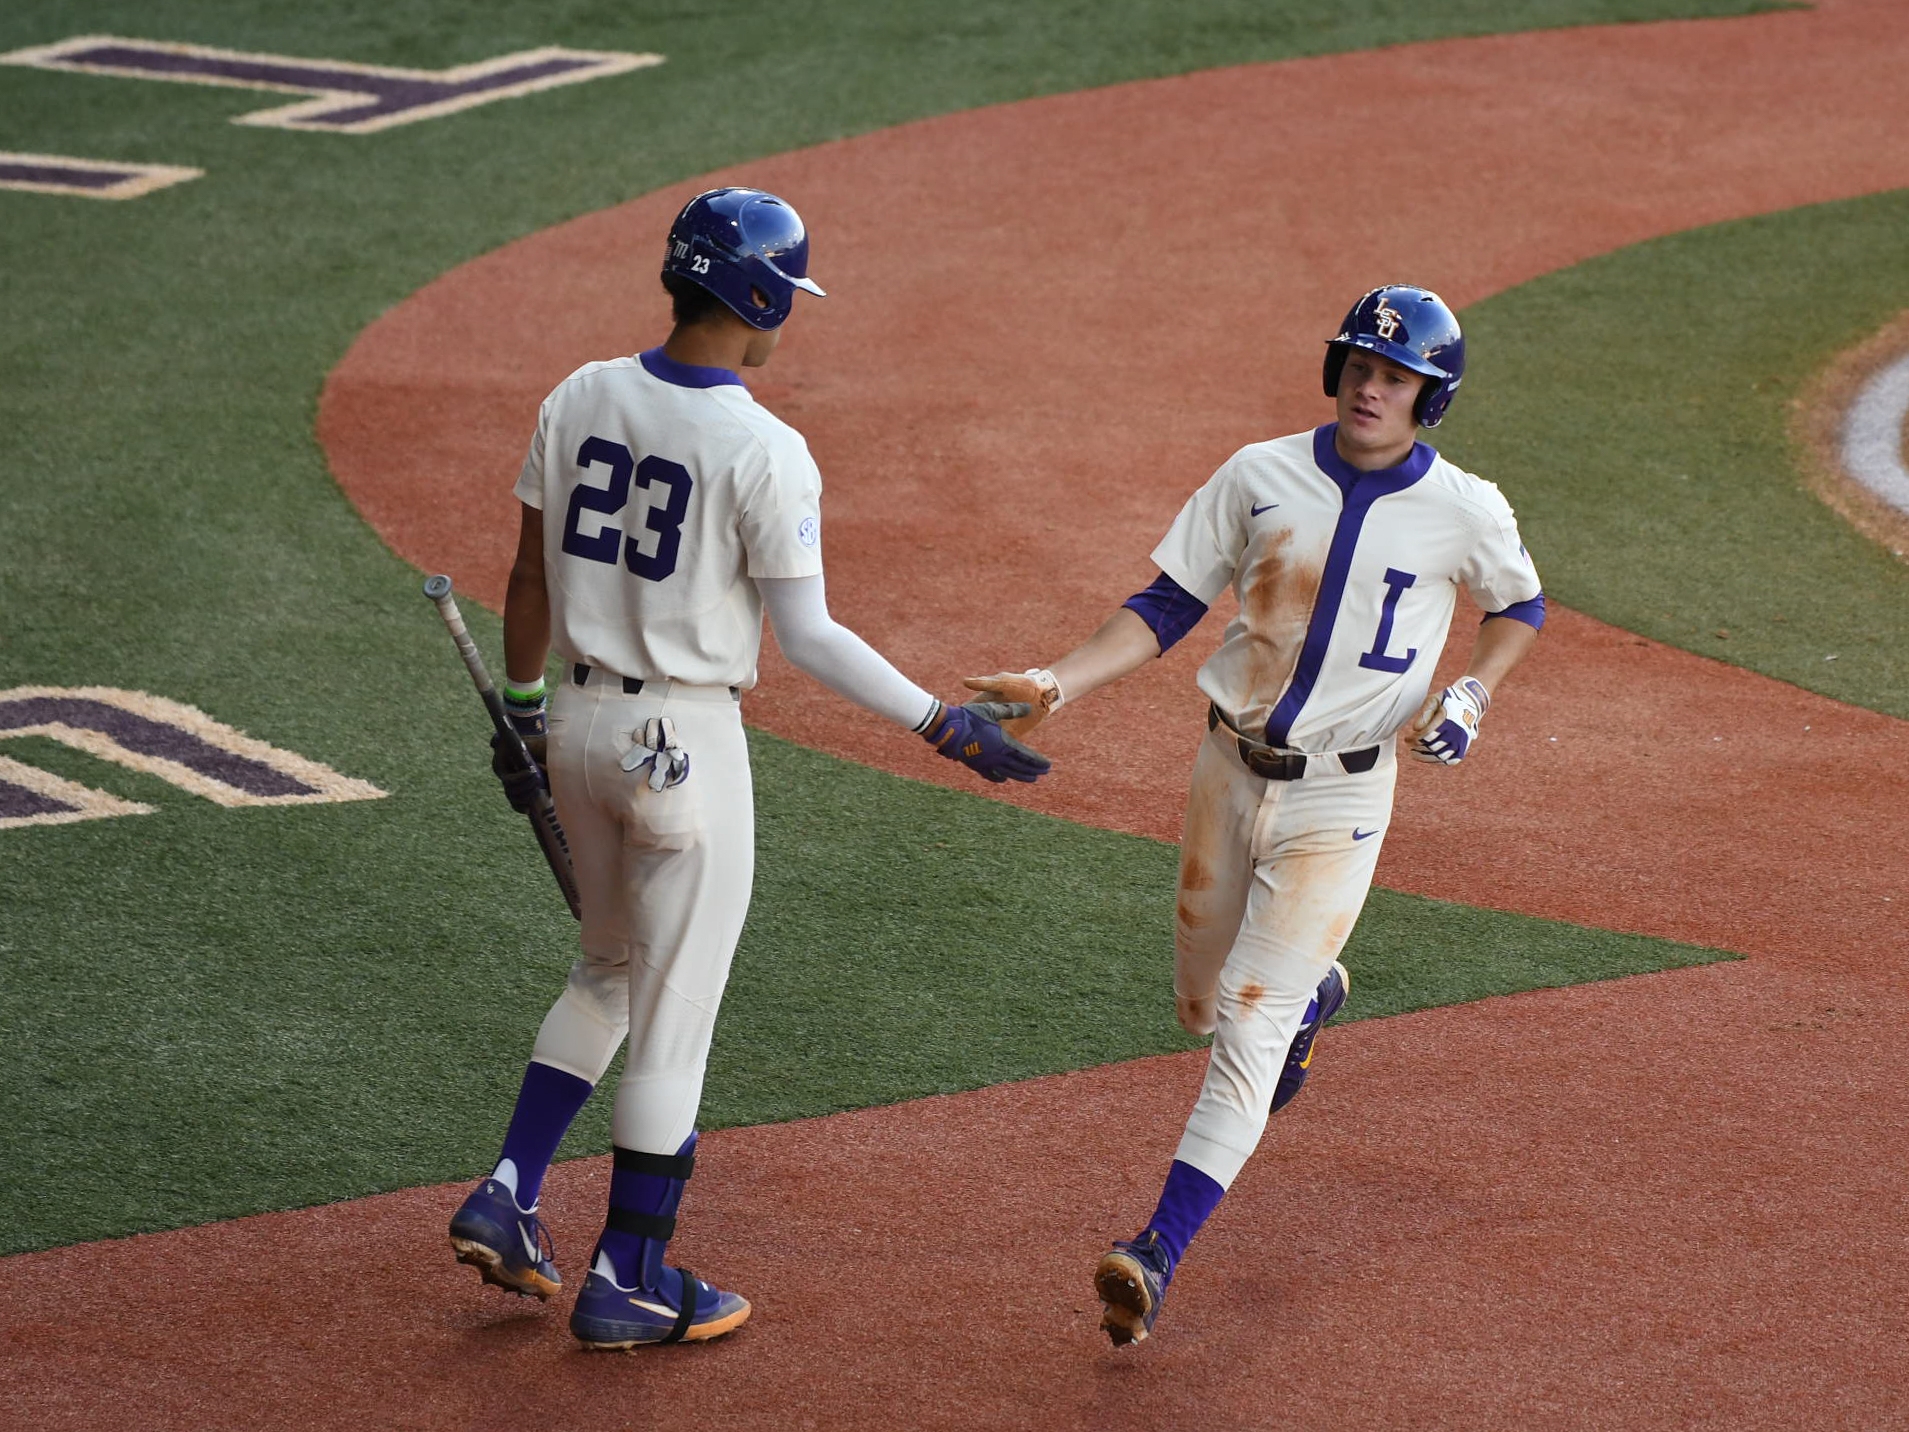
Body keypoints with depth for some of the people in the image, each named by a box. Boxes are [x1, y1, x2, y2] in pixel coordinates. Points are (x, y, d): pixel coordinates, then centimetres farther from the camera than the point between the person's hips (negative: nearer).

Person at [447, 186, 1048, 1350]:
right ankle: (627, 1284, 14)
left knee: (611, 968, 26)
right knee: (674, 1015, 6)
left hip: (579, 722, 6)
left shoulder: (580, 399, -1)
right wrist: (943, 725, -9)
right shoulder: (763, 450, -18)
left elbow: (533, 579, 6)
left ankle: (509, 1198, 16)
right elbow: (809, 638, -16)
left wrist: (523, 708, 19)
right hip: (686, 742, -6)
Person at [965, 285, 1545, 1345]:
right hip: (1231, 771, 4)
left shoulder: (1465, 513, -7)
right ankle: (1312, 993, 52)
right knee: (1200, 1004, 17)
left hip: (1341, 797, -4)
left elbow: (1520, 608, 12)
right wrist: (1062, 681, -12)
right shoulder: (1260, 478, -2)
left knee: (1249, 1021, -11)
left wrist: (1471, 695, -6)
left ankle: (1161, 1250, -15)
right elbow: (1167, 607, 1)